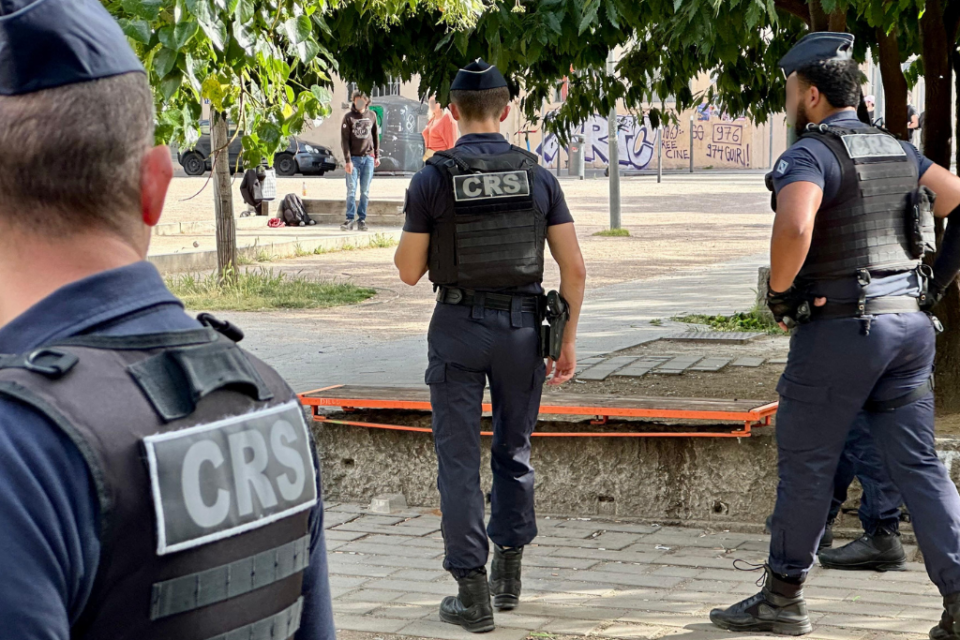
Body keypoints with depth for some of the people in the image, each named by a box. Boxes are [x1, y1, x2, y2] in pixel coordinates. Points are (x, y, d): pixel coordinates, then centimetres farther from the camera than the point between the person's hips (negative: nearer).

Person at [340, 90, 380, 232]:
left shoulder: (372, 115, 8)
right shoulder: (348, 117, -1)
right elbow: (344, 140, -4)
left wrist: (377, 156, 11)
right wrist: (348, 160, -11)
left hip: (368, 157, 2)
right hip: (354, 158, -2)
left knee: (365, 191, 3)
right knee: (351, 190, -4)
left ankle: (362, 219, 7)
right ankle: (350, 219, -2)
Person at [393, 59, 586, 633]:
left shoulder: (433, 180, -8)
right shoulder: (537, 176, -1)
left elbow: (409, 271, -3)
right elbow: (574, 268, -1)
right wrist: (568, 340, 8)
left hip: (459, 326, -3)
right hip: (522, 325, 3)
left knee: (460, 459, 3)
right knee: (514, 449, 19)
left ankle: (473, 592, 1)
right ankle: (508, 572, 27)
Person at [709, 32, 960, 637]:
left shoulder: (809, 154, -12)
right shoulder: (898, 150, 13)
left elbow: (794, 228, -31)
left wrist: (779, 292, -15)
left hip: (839, 328, -7)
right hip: (910, 325, 7)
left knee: (806, 464, 6)